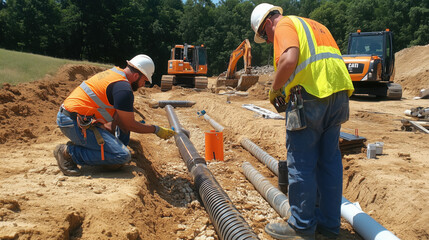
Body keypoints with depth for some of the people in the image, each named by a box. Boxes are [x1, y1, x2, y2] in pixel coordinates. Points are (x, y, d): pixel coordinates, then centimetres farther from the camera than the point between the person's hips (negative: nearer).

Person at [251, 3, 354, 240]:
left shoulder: (284, 25, 1)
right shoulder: (315, 25, 27)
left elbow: (289, 60, -19)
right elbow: (330, 61, 23)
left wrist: (274, 90, -6)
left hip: (310, 97, -9)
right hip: (338, 95, 9)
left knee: (301, 163, 1)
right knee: (329, 160, 14)